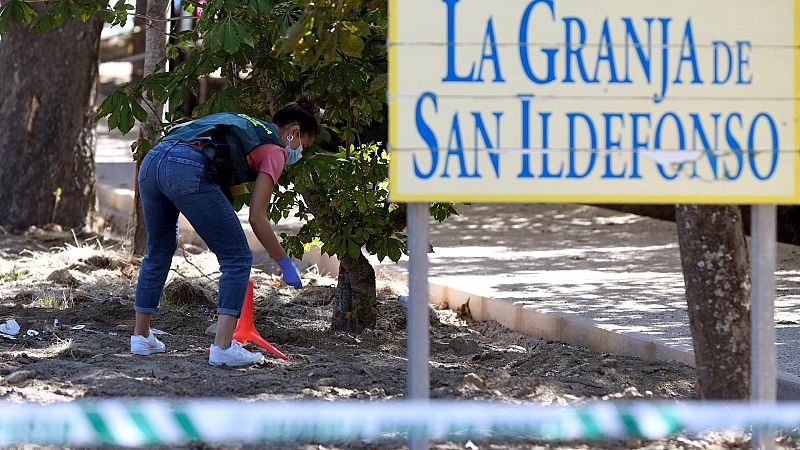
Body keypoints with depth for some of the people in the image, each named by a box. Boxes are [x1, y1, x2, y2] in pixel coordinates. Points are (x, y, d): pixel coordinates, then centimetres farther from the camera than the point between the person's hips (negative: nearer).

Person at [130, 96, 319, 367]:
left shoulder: (245, 126, 36)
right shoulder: (274, 150, 13)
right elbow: (257, 216, 7)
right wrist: (286, 264, 14)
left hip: (151, 161, 8)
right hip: (189, 171, -8)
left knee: (158, 252, 28)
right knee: (237, 259, 4)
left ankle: (141, 336, 34)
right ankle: (223, 347, -4)